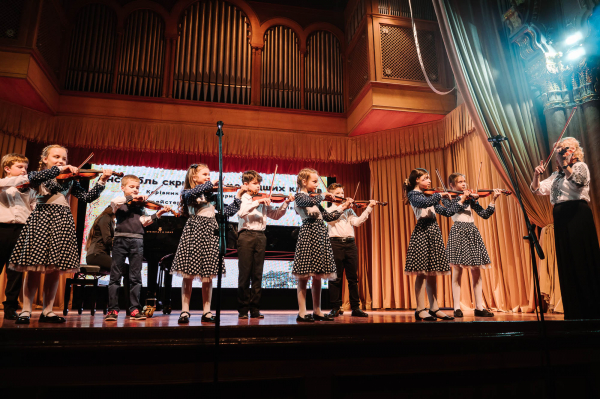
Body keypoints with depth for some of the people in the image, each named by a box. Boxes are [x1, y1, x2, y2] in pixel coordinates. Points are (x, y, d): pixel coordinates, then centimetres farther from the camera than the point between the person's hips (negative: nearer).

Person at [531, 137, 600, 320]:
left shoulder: (580, 166, 3)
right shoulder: (556, 175, 21)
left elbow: (577, 182, -18)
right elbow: (537, 189, 13)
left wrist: (565, 164, -24)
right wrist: (536, 174, -4)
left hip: (578, 216, -6)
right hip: (561, 219, 6)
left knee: (582, 260, -8)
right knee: (566, 265, 5)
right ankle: (574, 312, 11)